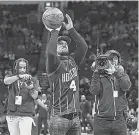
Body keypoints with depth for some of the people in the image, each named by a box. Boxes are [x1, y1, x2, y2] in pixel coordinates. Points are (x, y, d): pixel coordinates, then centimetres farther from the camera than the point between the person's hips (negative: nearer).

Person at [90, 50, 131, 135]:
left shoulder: (122, 75, 13)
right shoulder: (99, 76, 7)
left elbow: (126, 87, -8)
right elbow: (94, 91, -9)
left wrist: (116, 72, -19)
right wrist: (96, 73, -11)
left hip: (120, 120, 2)